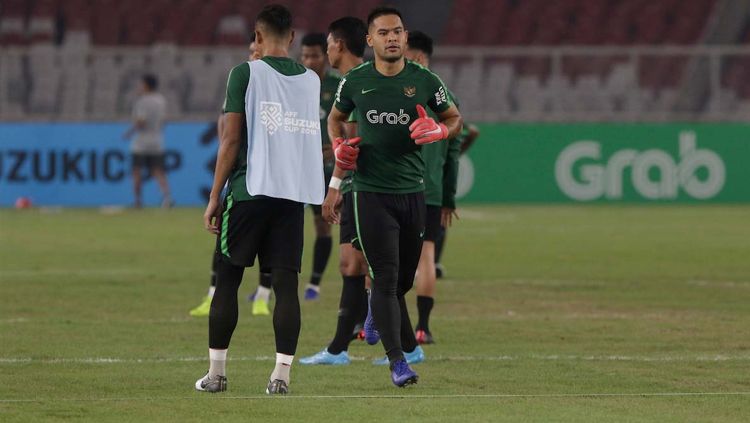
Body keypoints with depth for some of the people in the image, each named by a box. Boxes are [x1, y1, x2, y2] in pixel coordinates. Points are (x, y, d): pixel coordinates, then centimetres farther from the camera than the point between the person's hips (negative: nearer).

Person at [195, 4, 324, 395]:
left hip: (250, 189, -4)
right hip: (296, 192, 4)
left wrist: (214, 197, -2)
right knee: (285, 282, 2)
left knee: (227, 278, 6)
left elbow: (231, 139, -6)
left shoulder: (246, 73, -3)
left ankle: (216, 372, 7)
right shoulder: (311, 80, 11)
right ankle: (281, 374, -5)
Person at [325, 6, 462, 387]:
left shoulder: (424, 81, 0)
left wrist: (438, 131, -9)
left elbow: (455, 119, 13)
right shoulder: (355, 81, 0)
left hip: (413, 190, 2)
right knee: (386, 277, -10)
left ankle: (376, 310, 44)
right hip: (371, 193, -2)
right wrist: (339, 146, -2)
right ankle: (397, 361, -8)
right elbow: (336, 117, 18)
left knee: (404, 280, 10)